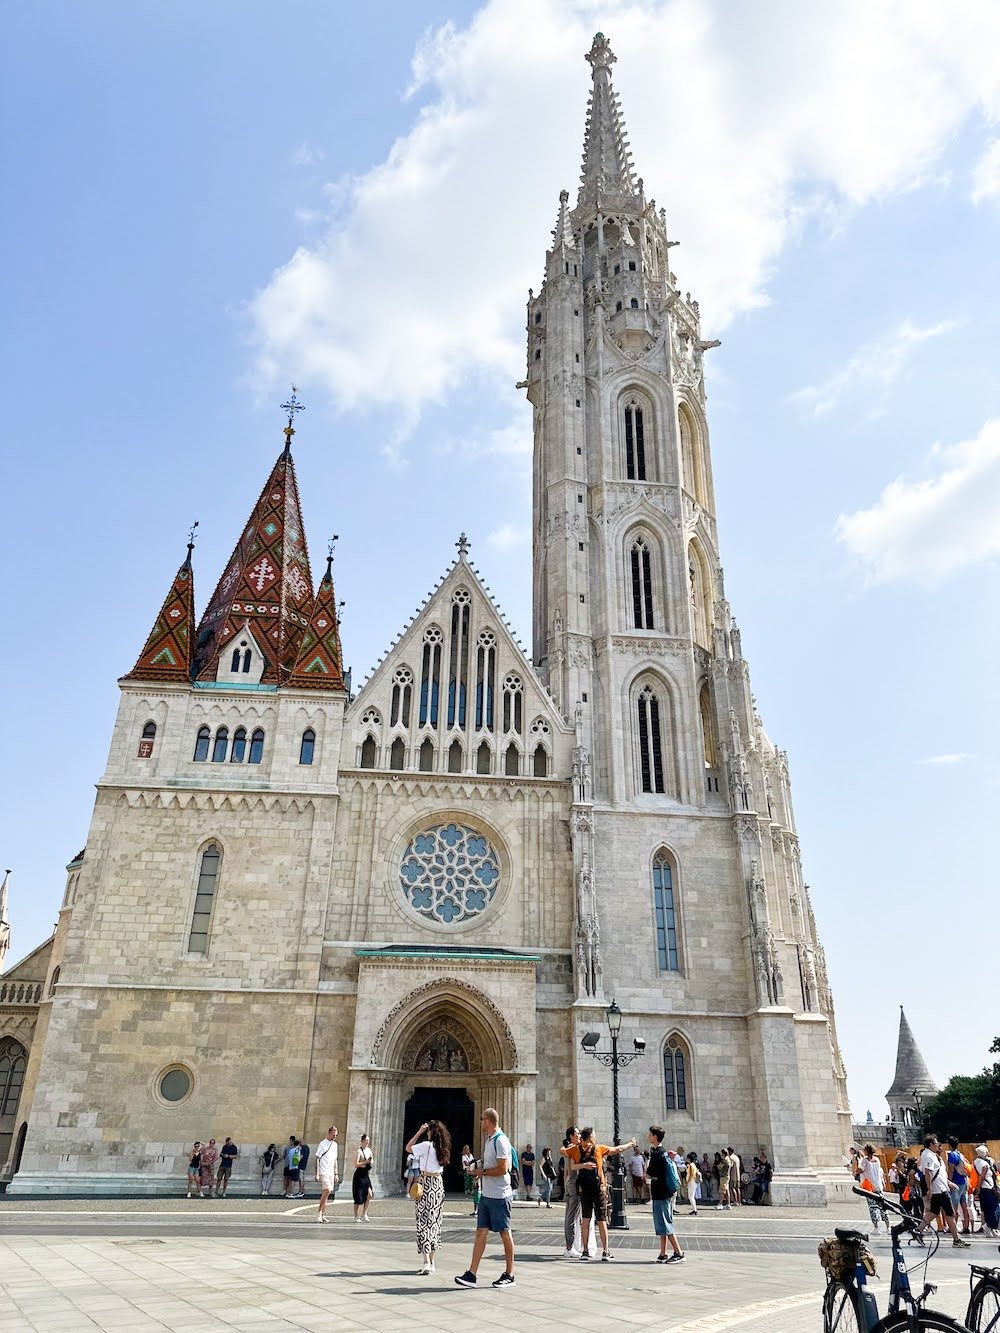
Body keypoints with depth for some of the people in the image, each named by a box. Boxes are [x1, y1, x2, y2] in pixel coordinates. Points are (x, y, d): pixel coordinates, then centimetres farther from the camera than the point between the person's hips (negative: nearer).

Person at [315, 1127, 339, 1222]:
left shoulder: (335, 1144, 14)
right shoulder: (323, 1143, -6)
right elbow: (317, 1159, -8)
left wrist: (336, 1174, 17)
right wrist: (317, 1174, -13)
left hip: (331, 1173, 7)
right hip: (324, 1172, -6)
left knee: (326, 1193, 6)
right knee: (327, 1190, -19)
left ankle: (323, 1215, 12)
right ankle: (319, 1212, -11)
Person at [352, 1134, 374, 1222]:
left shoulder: (369, 1150, 10)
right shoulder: (359, 1151, -10)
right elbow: (356, 1164, -17)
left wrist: (371, 1162, -1)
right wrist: (365, 1162, -26)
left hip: (366, 1175, 6)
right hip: (359, 1175, -6)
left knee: (369, 1194, -6)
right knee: (359, 1197, -2)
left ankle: (364, 1214, 4)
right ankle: (356, 1217, 11)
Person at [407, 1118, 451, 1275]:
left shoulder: (426, 1145, -12)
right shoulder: (443, 1148, 6)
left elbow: (408, 1148, -1)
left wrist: (419, 1132, 0)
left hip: (426, 1183, -7)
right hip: (439, 1183, 7)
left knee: (424, 1221, -5)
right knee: (435, 1221, 12)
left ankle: (426, 1263, -11)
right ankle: (431, 1262, 18)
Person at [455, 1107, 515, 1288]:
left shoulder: (500, 1141, -17)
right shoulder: (489, 1139, 14)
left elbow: (502, 1169, -23)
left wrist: (482, 1171, -12)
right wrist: (480, 1171, 7)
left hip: (499, 1195, -9)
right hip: (486, 1194, 9)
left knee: (505, 1233, 3)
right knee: (481, 1232, 6)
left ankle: (509, 1275, 14)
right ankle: (471, 1274, 7)